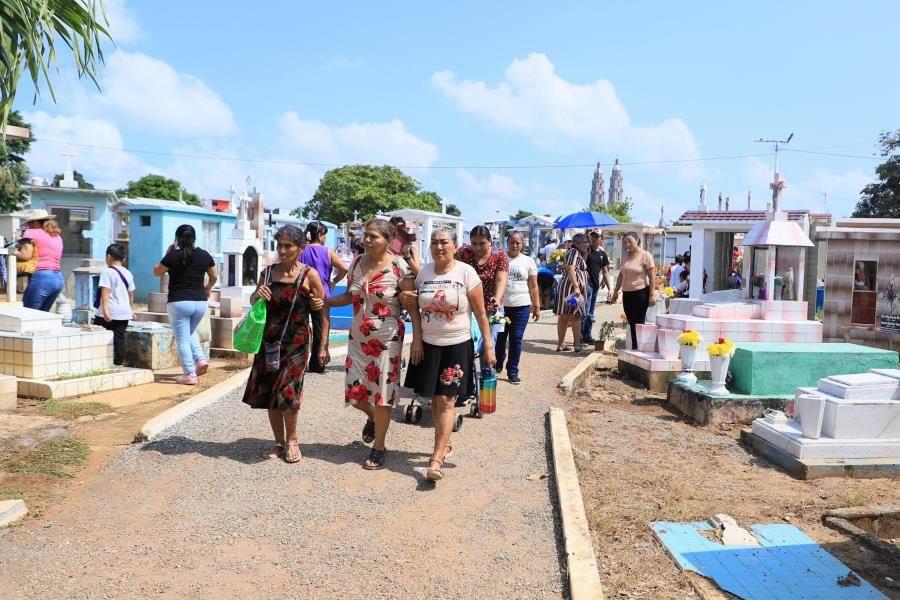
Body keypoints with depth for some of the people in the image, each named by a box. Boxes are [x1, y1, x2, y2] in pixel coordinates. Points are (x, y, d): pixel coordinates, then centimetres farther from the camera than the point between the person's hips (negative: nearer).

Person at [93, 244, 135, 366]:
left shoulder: (107, 272, -7)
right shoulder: (128, 273, 12)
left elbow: (105, 292, -16)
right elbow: (131, 294, 18)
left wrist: (105, 310, -21)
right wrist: (131, 309, 27)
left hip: (109, 313, -6)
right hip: (124, 312, 6)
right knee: (119, 338, 6)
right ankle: (119, 362, 5)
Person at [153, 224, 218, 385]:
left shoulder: (173, 255, -8)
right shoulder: (204, 255, 3)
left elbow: (156, 272, 6)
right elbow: (214, 277, 16)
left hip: (179, 302, -4)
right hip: (200, 302, 4)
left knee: (182, 339, 3)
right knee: (190, 332, 27)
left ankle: (189, 374, 2)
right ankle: (200, 360, 9)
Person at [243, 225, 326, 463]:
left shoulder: (309, 275, -6)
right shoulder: (268, 272, 6)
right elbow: (253, 303, 19)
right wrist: (257, 294, -5)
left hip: (296, 342, -4)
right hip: (268, 340, 5)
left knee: (286, 391, -9)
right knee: (267, 392, 6)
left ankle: (292, 440, 15)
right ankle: (279, 442, 23)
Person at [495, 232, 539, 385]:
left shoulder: (528, 261, 5)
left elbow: (533, 286, 7)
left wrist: (537, 306, 3)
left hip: (521, 306, 0)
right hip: (501, 305, 0)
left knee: (516, 339, 2)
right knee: (499, 337, 9)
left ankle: (513, 372, 11)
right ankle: (498, 364, 32)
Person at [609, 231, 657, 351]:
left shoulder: (645, 256, -6)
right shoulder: (626, 256, 14)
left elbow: (652, 276, -10)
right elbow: (621, 275, 20)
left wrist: (652, 295, -16)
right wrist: (615, 292, 16)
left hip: (640, 293, -6)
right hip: (626, 294, 7)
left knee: (638, 323, -5)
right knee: (632, 323, 8)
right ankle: (634, 349, 12)